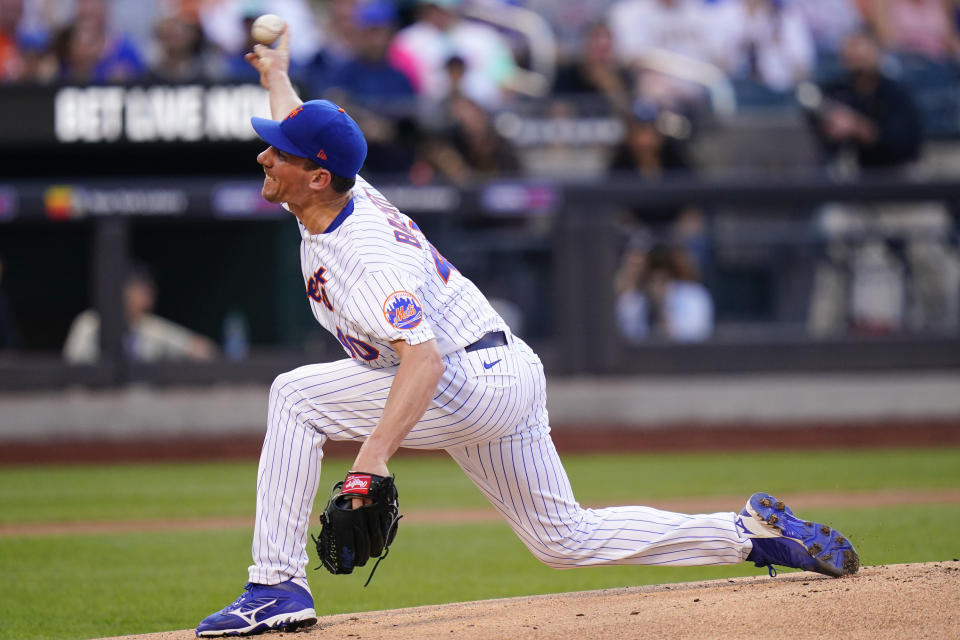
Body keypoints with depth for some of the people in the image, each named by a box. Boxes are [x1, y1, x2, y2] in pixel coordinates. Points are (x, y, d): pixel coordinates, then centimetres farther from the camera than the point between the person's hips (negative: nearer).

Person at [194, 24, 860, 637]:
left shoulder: (364, 257, -26)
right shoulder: (347, 194, 0)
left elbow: (425, 359, -39)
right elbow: (300, 124, 24)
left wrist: (373, 455, -50)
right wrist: (278, 74, 44)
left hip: (475, 381, -10)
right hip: (505, 381, 10)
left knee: (296, 397, -15)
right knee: (567, 539, 17)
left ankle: (279, 586, -17)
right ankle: (750, 532, 19)